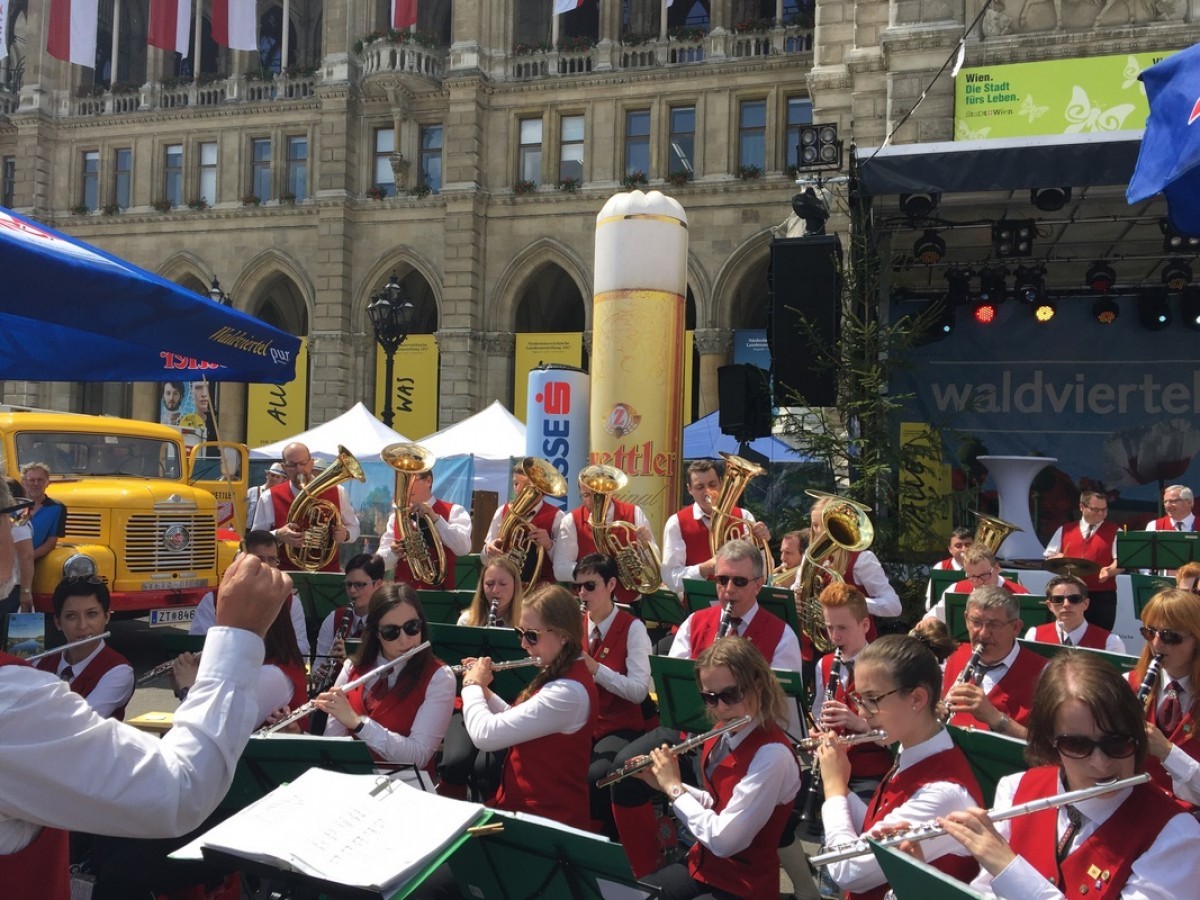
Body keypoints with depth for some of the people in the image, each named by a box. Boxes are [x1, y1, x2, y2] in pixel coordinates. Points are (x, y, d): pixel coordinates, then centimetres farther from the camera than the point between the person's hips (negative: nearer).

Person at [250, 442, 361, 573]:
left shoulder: (337, 492, 5)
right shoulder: (270, 498, 2)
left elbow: (354, 528, 14)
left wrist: (344, 534, -8)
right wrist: (278, 535, -16)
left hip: (329, 573, 1)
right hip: (287, 576, -1)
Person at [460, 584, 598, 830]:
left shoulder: (568, 691, -24)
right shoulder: (561, 675, 6)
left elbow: (485, 735, -27)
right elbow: (514, 721, 18)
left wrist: (472, 685, -10)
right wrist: (483, 689, 5)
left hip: (549, 818, -9)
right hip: (524, 803, 9)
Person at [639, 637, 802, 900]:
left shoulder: (773, 755, -27)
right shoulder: (723, 735, 0)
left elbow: (723, 840, -27)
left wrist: (674, 787, -16)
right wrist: (665, 784, 1)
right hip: (706, 863, 8)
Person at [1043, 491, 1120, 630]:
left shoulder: (1114, 532, 6)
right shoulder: (1065, 530, 12)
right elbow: (1049, 557, 15)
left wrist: (1109, 570, -24)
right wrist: (1057, 559, -9)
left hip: (1103, 596, -2)